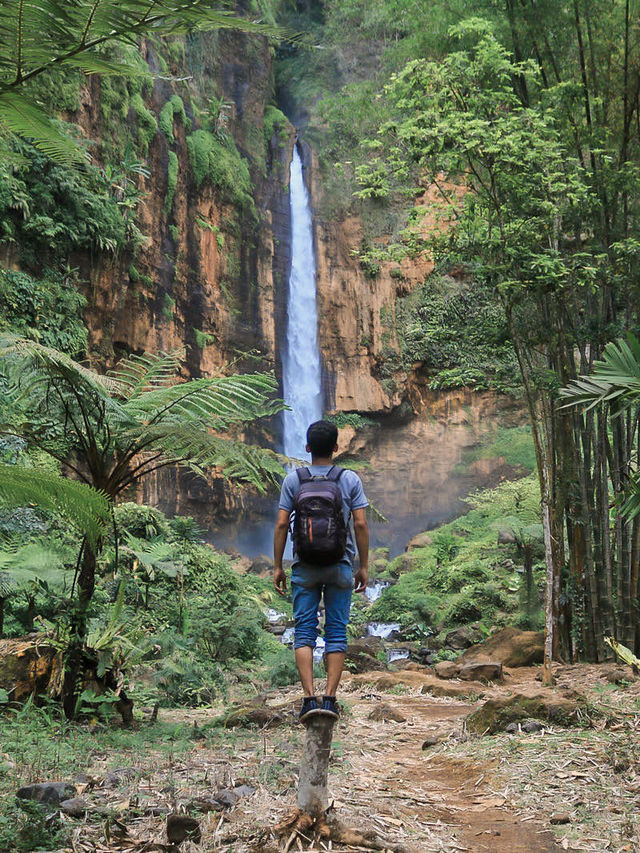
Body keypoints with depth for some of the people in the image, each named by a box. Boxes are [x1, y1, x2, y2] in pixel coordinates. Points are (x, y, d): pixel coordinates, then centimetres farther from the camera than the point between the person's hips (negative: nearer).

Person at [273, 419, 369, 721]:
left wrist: (277, 567, 4)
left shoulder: (293, 479, 0)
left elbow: (281, 524, -3)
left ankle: (309, 697, -5)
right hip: (340, 566, 0)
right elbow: (360, 524, -4)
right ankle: (330, 698, 2)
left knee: (304, 632, 3)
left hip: (304, 566, 0)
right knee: (336, 632, 6)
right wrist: (364, 567, 4)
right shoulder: (350, 479, 0)